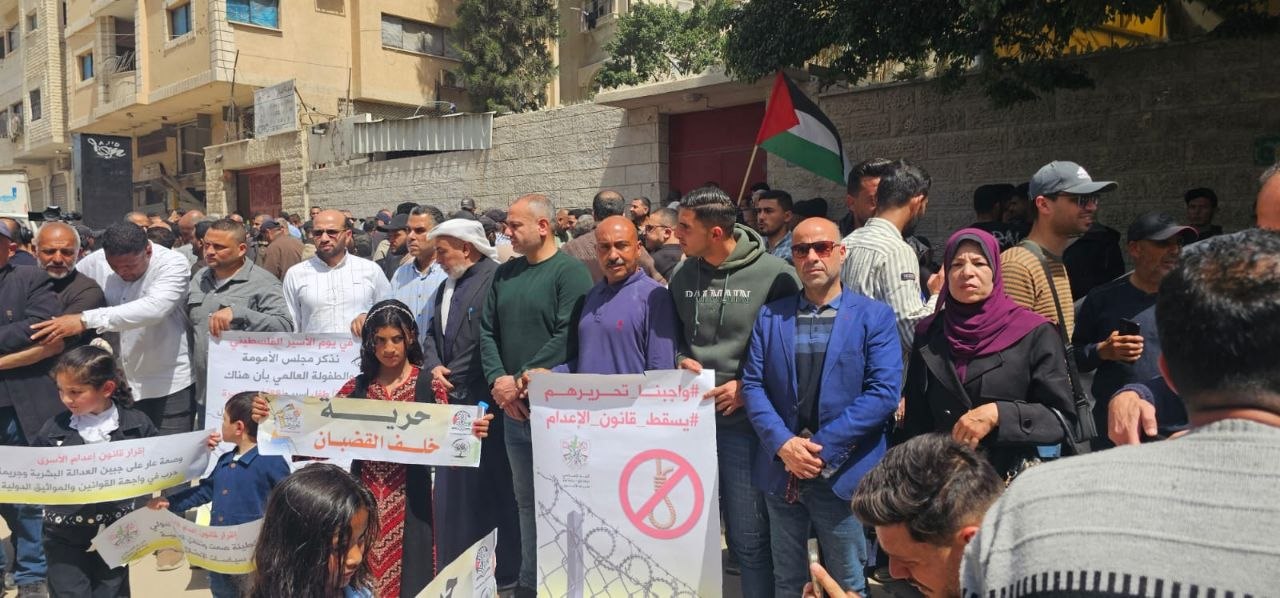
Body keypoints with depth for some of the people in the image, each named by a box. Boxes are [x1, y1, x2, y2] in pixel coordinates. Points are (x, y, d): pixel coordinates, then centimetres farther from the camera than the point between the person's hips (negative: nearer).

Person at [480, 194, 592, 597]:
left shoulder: (570, 271, -8)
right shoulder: (504, 274, 13)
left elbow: (568, 337, -17)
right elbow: (487, 330, 12)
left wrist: (522, 381, -15)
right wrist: (497, 379, -4)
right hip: (513, 407, 7)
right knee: (526, 500, 15)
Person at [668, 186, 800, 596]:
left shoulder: (773, 274, -11)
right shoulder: (682, 276, 6)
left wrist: (749, 386, -13)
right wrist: (680, 360, -1)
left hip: (746, 420, -5)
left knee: (749, 536, 4)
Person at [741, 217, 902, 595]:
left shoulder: (875, 317, -3)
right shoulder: (770, 315, 7)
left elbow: (883, 393, -12)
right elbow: (752, 384, 1)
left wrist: (822, 446, -17)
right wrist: (782, 444, -14)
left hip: (843, 473, -3)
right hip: (781, 469, 3)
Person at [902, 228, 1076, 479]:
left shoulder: (1035, 334, -6)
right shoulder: (929, 334, 3)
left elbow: (1063, 418, -8)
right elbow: (916, 420, 7)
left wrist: (997, 414, -20)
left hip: (1014, 479, -2)